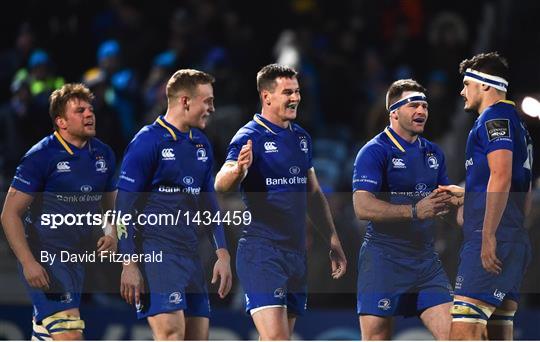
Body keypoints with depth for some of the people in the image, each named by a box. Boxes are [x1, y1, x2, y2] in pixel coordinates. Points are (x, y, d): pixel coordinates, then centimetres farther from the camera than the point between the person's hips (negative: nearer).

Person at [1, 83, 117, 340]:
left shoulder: (103, 155, 8)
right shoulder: (41, 156, -12)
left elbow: (110, 206, 23)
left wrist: (112, 235, 0)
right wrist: (28, 262, -21)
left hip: (77, 258, 7)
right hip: (44, 259, -7)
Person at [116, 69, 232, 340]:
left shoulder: (201, 144, 15)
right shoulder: (147, 142, -9)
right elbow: (124, 207, -10)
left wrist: (222, 254, 13)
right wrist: (129, 264, -15)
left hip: (190, 255, 8)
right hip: (155, 254, -8)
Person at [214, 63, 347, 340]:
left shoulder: (301, 137, 14)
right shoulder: (250, 137, -9)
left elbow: (313, 194, 24)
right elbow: (221, 185, -25)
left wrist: (332, 238, 21)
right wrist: (238, 169, -47)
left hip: (297, 252, 7)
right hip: (261, 252, -7)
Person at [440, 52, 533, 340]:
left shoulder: (494, 118, -6)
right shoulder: (516, 124, 25)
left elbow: (501, 176, -19)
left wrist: (488, 236, -23)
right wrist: (465, 193, 38)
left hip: (492, 242, -11)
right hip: (515, 244, 11)